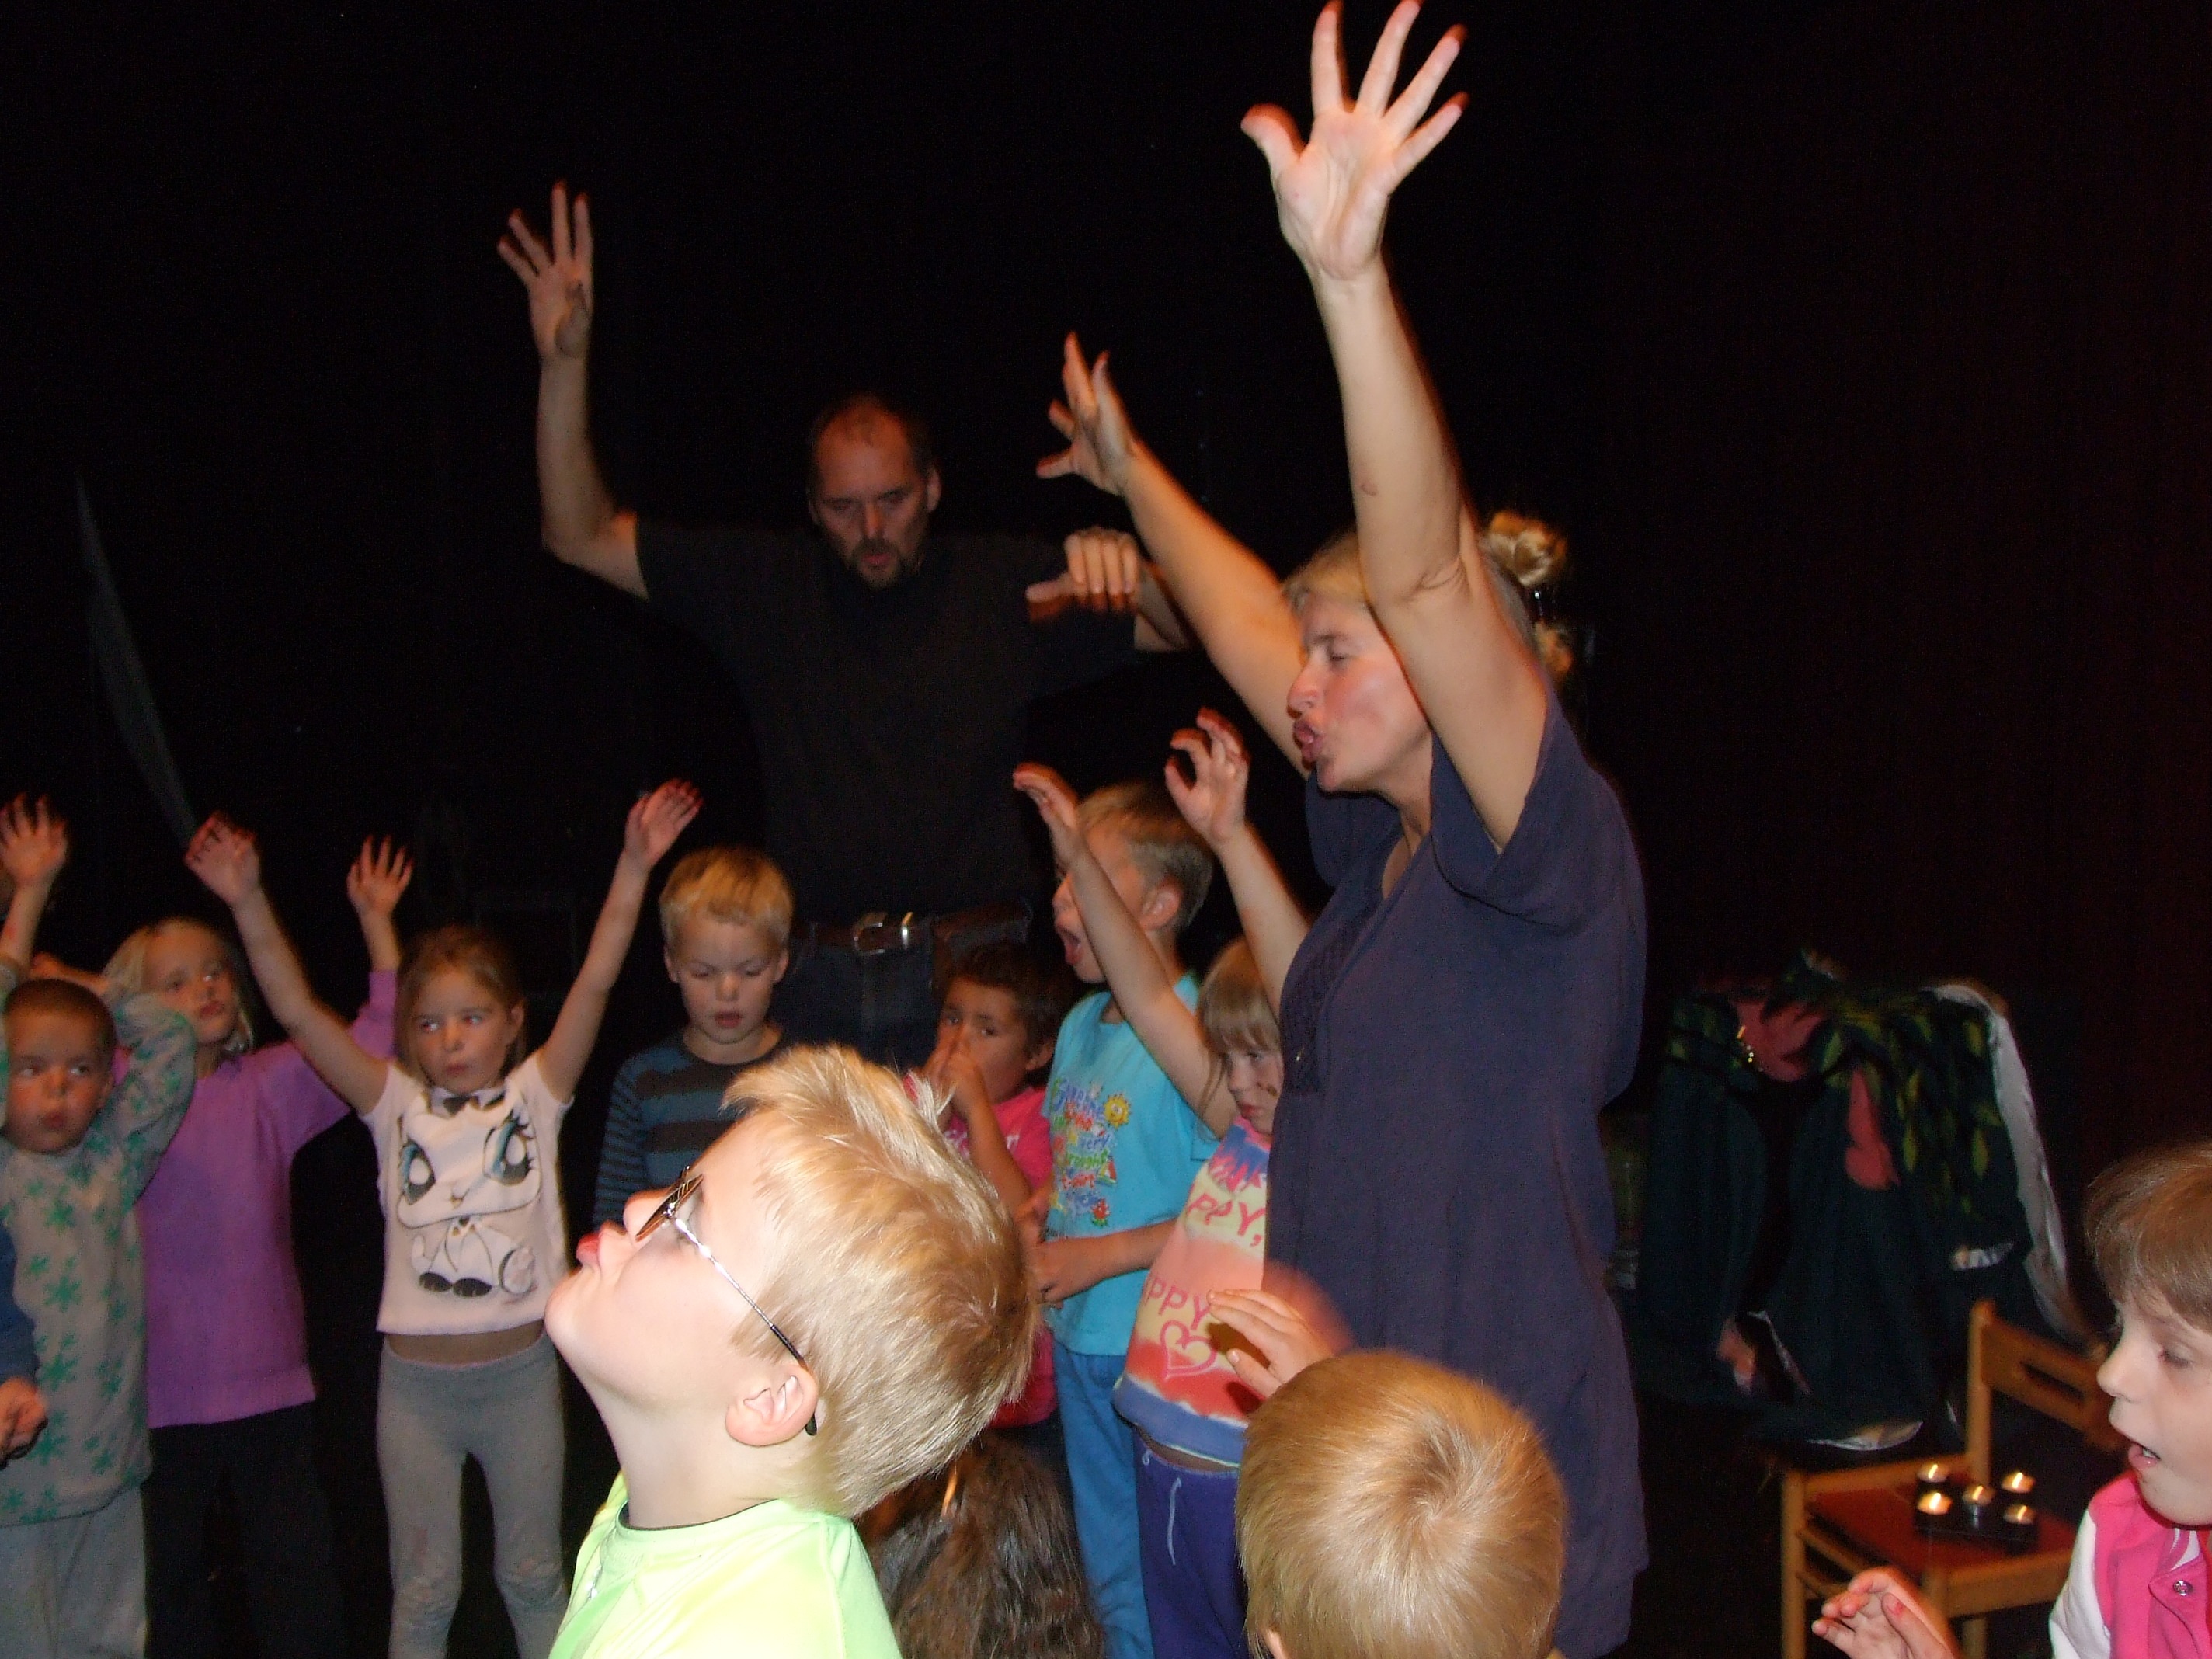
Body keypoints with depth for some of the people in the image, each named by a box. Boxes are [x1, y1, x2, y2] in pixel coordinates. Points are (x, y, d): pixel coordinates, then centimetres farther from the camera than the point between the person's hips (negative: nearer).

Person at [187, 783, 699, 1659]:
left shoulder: (534, 1095, -2)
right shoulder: (397, 1105, 0)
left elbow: (593, 985, -11)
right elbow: (299, 1012, -8)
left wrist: (633, 868, -20)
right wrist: (247, 903, -17)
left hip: (521, 1370, 0)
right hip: (416, 1381, 0)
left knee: (534, 1575, 16)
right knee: (422, 1588, 12)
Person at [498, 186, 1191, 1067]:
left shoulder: (1008, 583, 4)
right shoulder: (766, 585, 8)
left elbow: (1194, 630, 4)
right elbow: (581, 536, 9)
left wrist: (1137, 577, -20)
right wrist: (564, 365, -3)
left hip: (968, 968, -1)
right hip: (816, 974, 2)